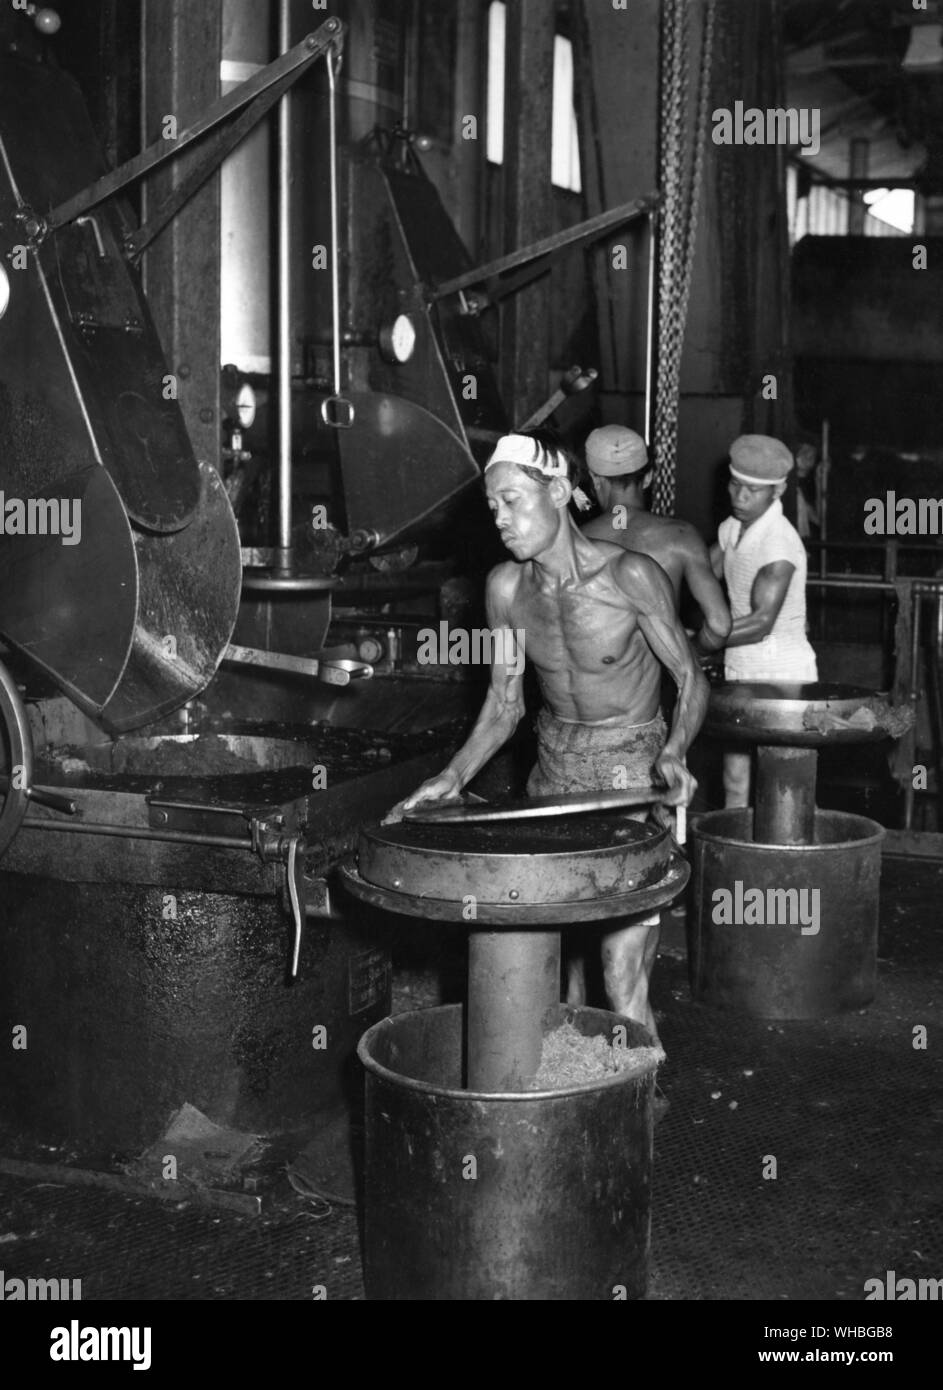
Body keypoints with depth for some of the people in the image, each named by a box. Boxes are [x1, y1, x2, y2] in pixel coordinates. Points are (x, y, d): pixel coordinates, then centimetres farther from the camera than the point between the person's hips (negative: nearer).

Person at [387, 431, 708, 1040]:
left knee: (623, 975, -9)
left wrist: (674, 754, -27)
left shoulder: (629, 576, -18)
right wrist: (455, 774, -9)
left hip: (634, 767, -5)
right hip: (554, 765, 5)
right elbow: (504, 704, 5)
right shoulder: (506, 588, -3)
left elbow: (691, 678, -10)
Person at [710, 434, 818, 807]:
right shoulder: (732, 527, 6)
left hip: (780, 677, -8)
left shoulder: (780, 543, -21)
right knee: (735, 779, 11)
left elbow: (761, 623, -27)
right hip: (740, 671, 8)